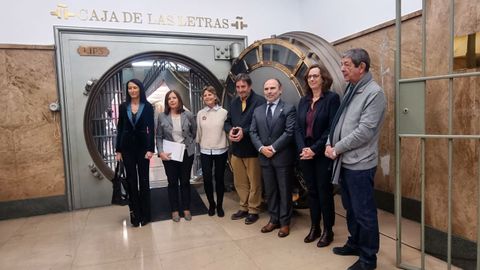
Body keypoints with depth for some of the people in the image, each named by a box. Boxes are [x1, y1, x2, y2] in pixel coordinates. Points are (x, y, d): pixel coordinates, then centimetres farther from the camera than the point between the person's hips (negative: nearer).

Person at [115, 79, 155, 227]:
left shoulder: (147, 106, -1)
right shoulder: (123, 107, 5)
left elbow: (151, 129, -4)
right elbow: (120, 129, 6)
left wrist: (151, 149, -11)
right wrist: (118, 150, 2)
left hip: (142, 145, -2)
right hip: (127, 146, 2)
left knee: (144, 180, 4)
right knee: (131, 180, 6)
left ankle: (145, 214, 14)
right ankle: (135, 214, 15)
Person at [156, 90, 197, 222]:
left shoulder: (188, 115, -3)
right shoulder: (162, 116, -3)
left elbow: (194, 132, 8)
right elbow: (159, 137, -1)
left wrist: (188, 143, 3)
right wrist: (161, 152, -12)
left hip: (186, 153, 0)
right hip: (169, 155, 0)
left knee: (185, 181, 10)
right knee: (172, 182, 9)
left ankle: (186, 209, 24)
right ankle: (175, 210, 22)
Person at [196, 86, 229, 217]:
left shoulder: (223, 112, -5)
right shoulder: (200, 113, 3)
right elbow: (198, 132, 9)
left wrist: (228, 144, -3)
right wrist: (199, 144, 13)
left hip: (221, 151, -2)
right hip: (205, 151, 2)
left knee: (219, 179, 8)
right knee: (207, 179, 4)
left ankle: (219, 205, 25)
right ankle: (211, 204, 26)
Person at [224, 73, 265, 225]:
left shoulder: (259, 101, -12)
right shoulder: (234, 102, 13)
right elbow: (227, 121, 15)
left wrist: (244, 132, -23)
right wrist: (230, 130, -7)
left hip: (252, 149, -7)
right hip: (236, 148, 7)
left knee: (254, 183, 8)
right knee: (239, 182, 16)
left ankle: (253, 210, 23)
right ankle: (244, 208, 32)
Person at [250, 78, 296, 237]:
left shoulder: (289, 109, -4)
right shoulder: (258, 111, 12)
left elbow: (289, 132, -13)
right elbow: (253, 132, 7)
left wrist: (273, 148, -16)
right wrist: (261, 148, -9)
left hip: (283, 157, -4)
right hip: (265, 157, 5)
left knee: (284, 191, 6)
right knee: (269, 191, 13)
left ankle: (284, 222, 19)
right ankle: (273, 219, 27)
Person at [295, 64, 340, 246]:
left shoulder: (332, 98, -7)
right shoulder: (303, 101, 11)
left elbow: (332, 128, -14)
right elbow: (298, 128, 7)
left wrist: (315, 149, -17)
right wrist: (302, 148, -8)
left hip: (323, 154, -5)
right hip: (305, 154, 5)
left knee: (324, 192, 4)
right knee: (311, 191, 13)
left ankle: (328, 230, 21)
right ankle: (314, 227, 27)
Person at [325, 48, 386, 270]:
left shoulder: (374, 92, -13)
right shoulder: (350, 89, 12)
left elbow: (364, 131, -20)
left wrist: (337, 148, -14)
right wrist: (330, 143, 0)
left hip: (359, 163, -8)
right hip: (344, 161, 8)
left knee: (364, 212, 3)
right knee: (350, 207, 20)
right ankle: (355, 243, 38)